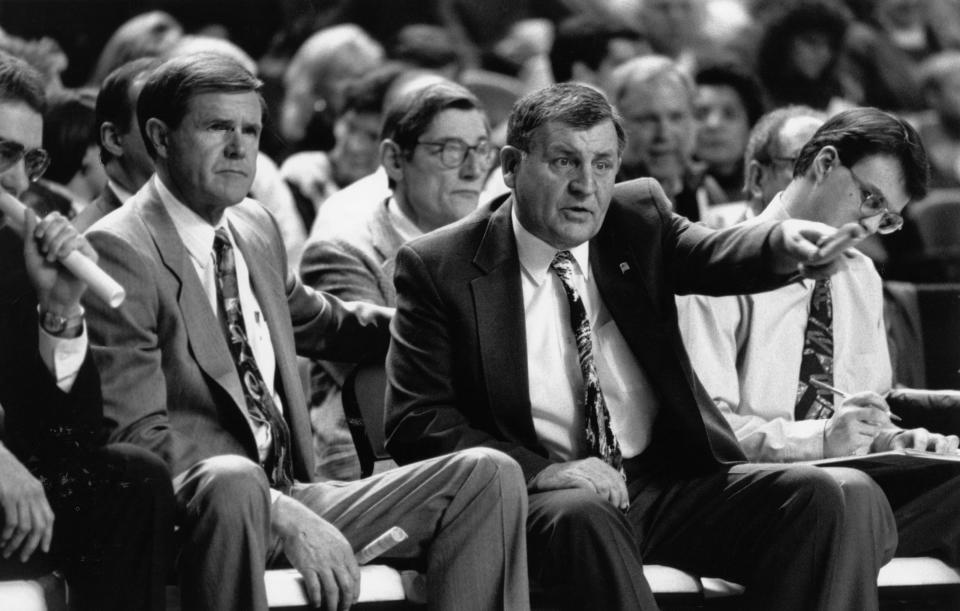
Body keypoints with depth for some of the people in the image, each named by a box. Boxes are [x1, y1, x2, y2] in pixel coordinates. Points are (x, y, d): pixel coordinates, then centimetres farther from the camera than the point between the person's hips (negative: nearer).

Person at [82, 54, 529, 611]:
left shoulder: (256, 229, 15)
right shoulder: (118, 251, -10)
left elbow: (322, 322, 37)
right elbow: (139, 436, -19)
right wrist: (284, 514, -26)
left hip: (292, 497, 8)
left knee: (487, 475, -6)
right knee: (234, 480, -41)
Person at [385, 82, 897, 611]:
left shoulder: (638, 218, 11)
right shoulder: (439, 266, 0)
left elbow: (713, 256, -7)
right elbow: (415, 423, -5)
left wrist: (784, 244, -31)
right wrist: (540, 471, -20)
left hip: (676, 482, 4)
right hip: (548, 495, -4)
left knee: (844, 496, -19)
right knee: (580, 515, -39)